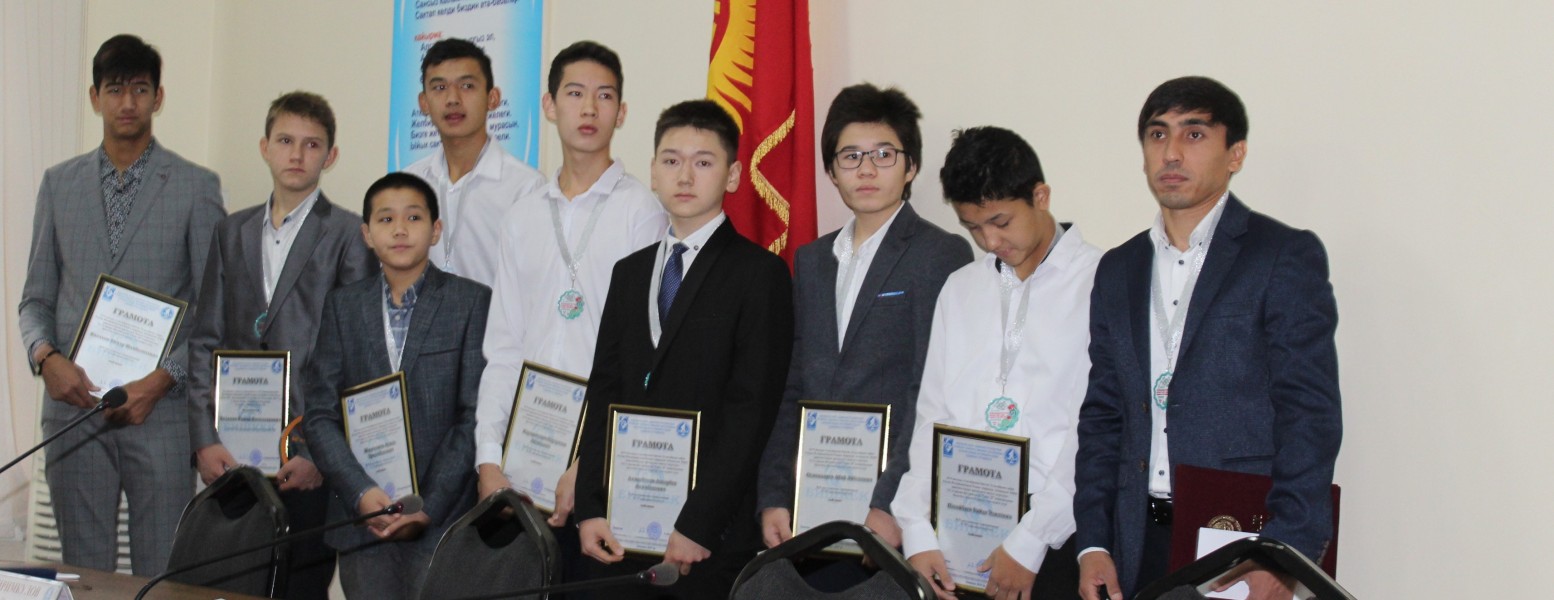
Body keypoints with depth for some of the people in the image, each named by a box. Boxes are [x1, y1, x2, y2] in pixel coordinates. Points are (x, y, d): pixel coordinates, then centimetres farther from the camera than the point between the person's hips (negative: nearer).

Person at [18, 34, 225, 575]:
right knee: (84, 573, 8)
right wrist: (45, 356, -6)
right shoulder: (59, 184, 13)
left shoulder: (196, 187, 3)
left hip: (160, 409, -3)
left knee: (162, 575, -1)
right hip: (73, 405, 3)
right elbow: (36, 296, 14)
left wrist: (161, 380, -12)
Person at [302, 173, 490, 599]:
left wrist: (429, 506, -9)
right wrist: (362, 493, -7)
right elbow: (319, 415, 7)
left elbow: (475, 417, -3)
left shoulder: (473, 302, 3)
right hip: (363, 517, 3)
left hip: (443, 517, -3)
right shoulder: (343, 306, 12)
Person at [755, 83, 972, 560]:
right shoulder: (811, 261, 16)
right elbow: (792, 392, 14)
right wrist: (774, 498, 4)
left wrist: (891, 504, -18)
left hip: (892, 508, -5)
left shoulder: (942, 255, -3)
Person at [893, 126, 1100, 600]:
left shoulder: (1100, 283, -3)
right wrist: (918, 533, -1)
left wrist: (1030, 541, -13)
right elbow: (931, 417, 10)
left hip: (1051, 543, -4)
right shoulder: (960, 288, 15)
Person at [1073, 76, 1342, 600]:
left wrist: (1281, 556, -16)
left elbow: (1310, 415, -8)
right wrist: (1093, 544, 4)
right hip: (1138, 549, 4)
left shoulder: (1287, 256, -2)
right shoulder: (1118, 269, 14)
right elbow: (1102, 415, 13)